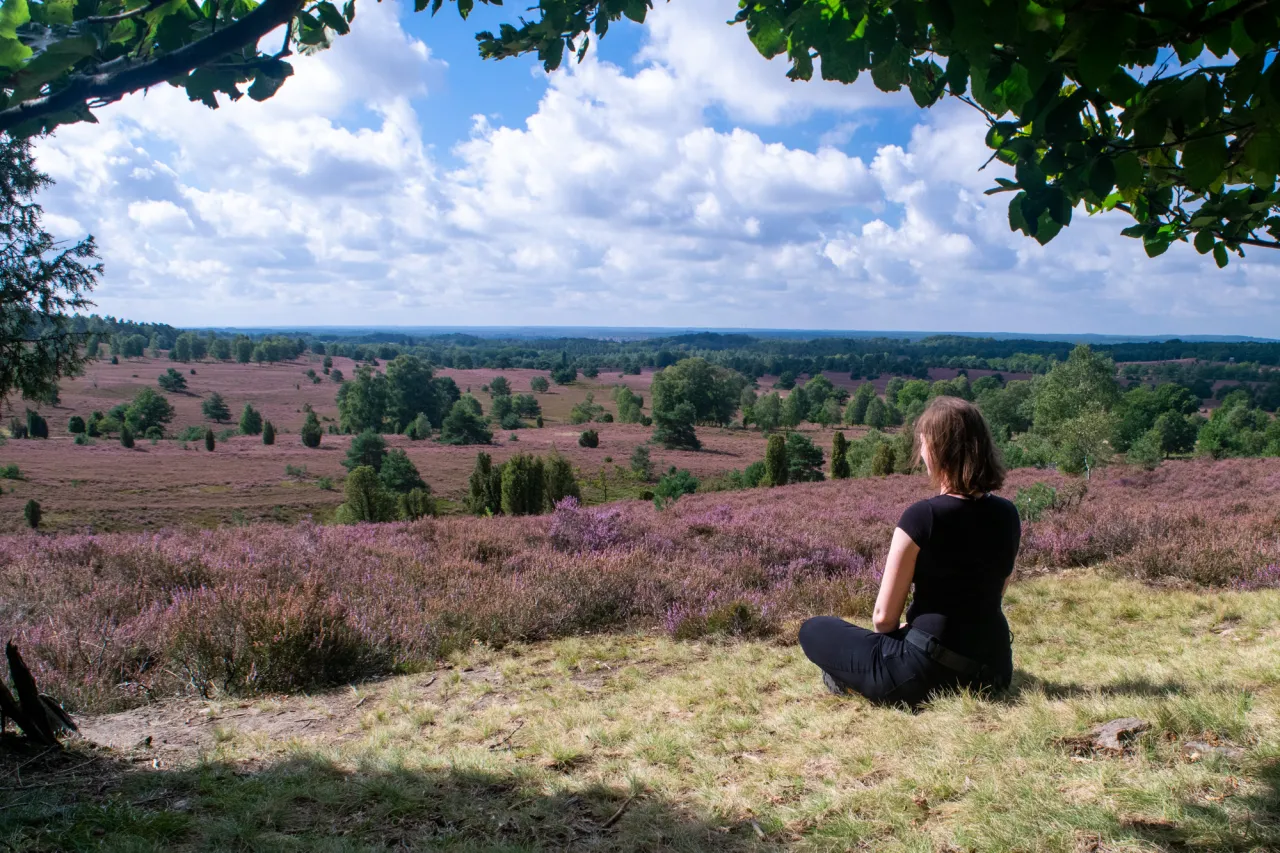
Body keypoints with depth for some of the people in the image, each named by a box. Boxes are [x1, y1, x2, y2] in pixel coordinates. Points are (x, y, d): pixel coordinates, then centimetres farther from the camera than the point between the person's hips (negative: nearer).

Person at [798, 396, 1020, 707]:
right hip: (994, 669, 7)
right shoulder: (1007, 515, 0)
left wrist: (899, 631, 12)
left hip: (930, 671, -6)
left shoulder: (922, 516, -19)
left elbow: (884, 618, -12)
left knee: (813, 630, 12)